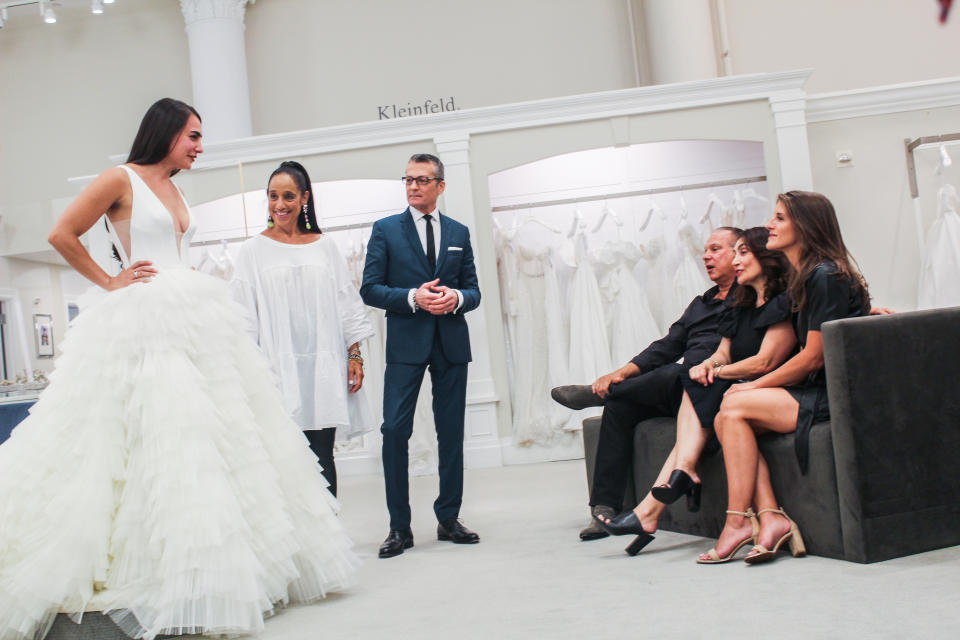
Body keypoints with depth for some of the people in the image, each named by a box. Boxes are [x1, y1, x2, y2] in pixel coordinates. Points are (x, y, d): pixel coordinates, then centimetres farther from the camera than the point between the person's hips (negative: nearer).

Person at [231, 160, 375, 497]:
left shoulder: (324, 246, 13)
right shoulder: (253, 251, 7)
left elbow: (346, 304, 12)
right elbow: (243, 316, 4)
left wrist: (355, 355, 5)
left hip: (323, 368, 2)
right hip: (278, 368, -1)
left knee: (322, 460, 2)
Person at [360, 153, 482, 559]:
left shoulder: (459, 232, 13)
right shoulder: (386, 230, 5)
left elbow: (474, 290, 12)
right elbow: (370, 289, -1)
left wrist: (456, 297, -11)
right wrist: (414, 298, -15)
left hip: (452, 342, 3)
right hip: (406, 342, -3)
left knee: (452, 432, 7)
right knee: (395, 431, -9)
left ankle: (449, 519, 18)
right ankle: (399, 527, 0)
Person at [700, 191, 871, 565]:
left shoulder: (825, 276, -14)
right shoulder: (803, 278, 16)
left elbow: (813, 357, -17)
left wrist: (756, 386, -9)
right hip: (816, 390, 9)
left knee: (734, 408, -19)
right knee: (726, 418, -9)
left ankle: (738, 520, -15)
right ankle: (771, 518, -17)